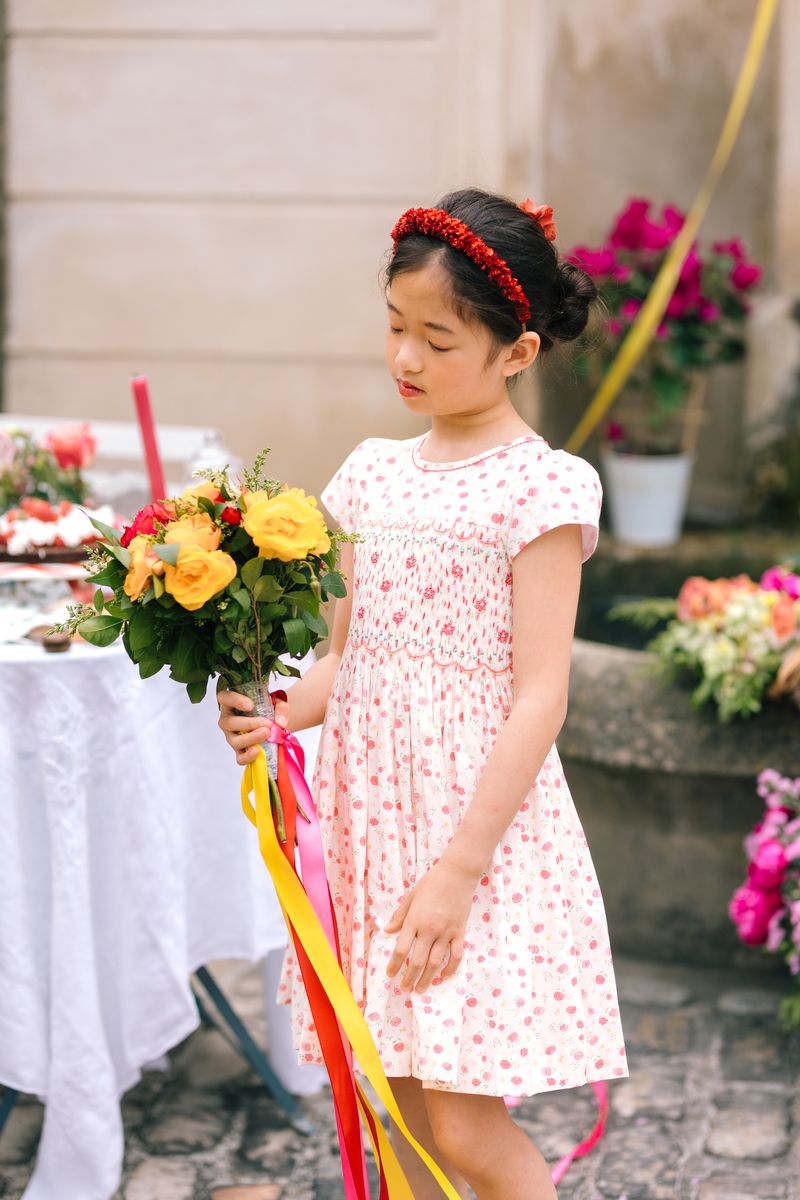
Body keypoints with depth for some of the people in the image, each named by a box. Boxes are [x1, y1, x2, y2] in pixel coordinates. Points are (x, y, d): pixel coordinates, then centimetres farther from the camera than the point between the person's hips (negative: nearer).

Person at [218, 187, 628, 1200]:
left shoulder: (539, 487, -10)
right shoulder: (373, 473, 9)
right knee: (406, 1111, 13)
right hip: (369, 808, 6)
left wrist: (461, 865, -19)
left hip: (480, 819, -6)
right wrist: (277, 711, -8)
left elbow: (539, 698, -14)